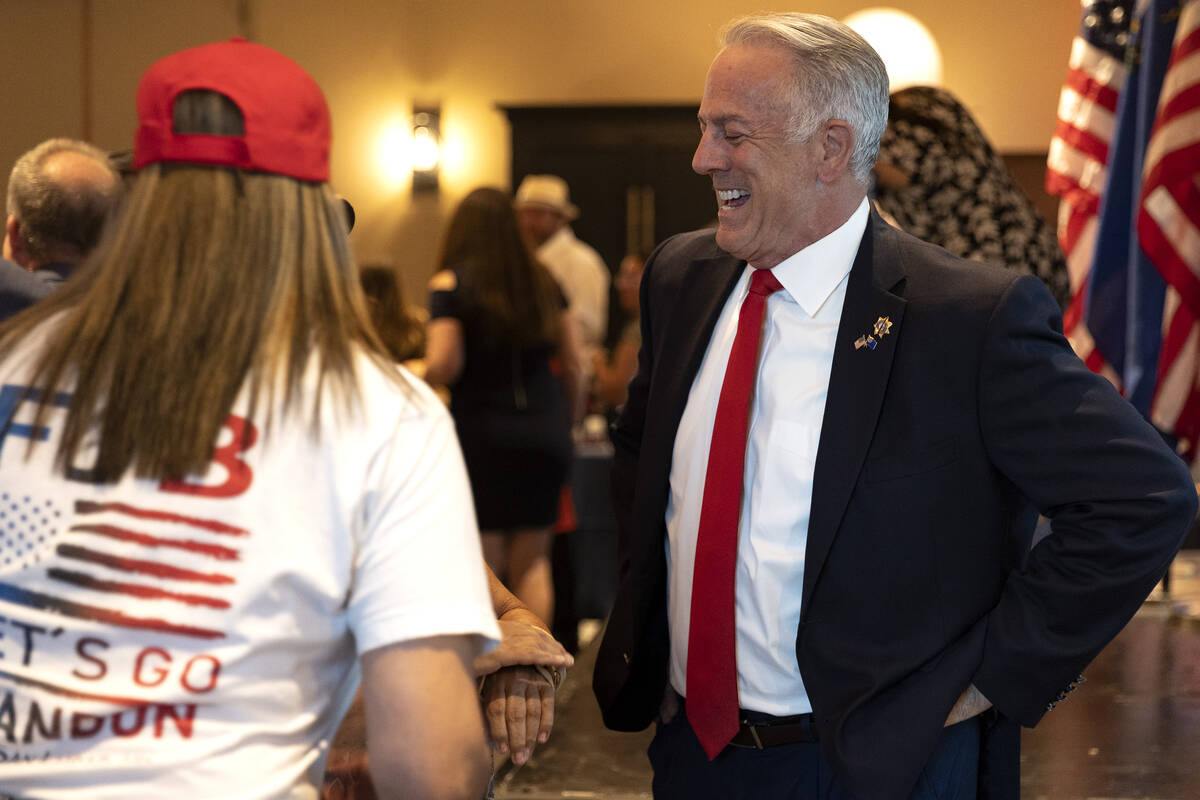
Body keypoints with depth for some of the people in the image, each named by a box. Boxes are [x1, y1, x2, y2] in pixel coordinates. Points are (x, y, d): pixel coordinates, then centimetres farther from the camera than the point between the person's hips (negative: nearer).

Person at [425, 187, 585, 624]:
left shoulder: (451, 285, -7)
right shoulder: (543, 281, 5)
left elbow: (444, 366, -15)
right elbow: (572, 361, 8)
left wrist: (417, 373, 6)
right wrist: (565, 417, 21)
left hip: (482, 433, -3)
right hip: (545, 433, 4)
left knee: (484, 562, 4)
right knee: (532, 559, 11)